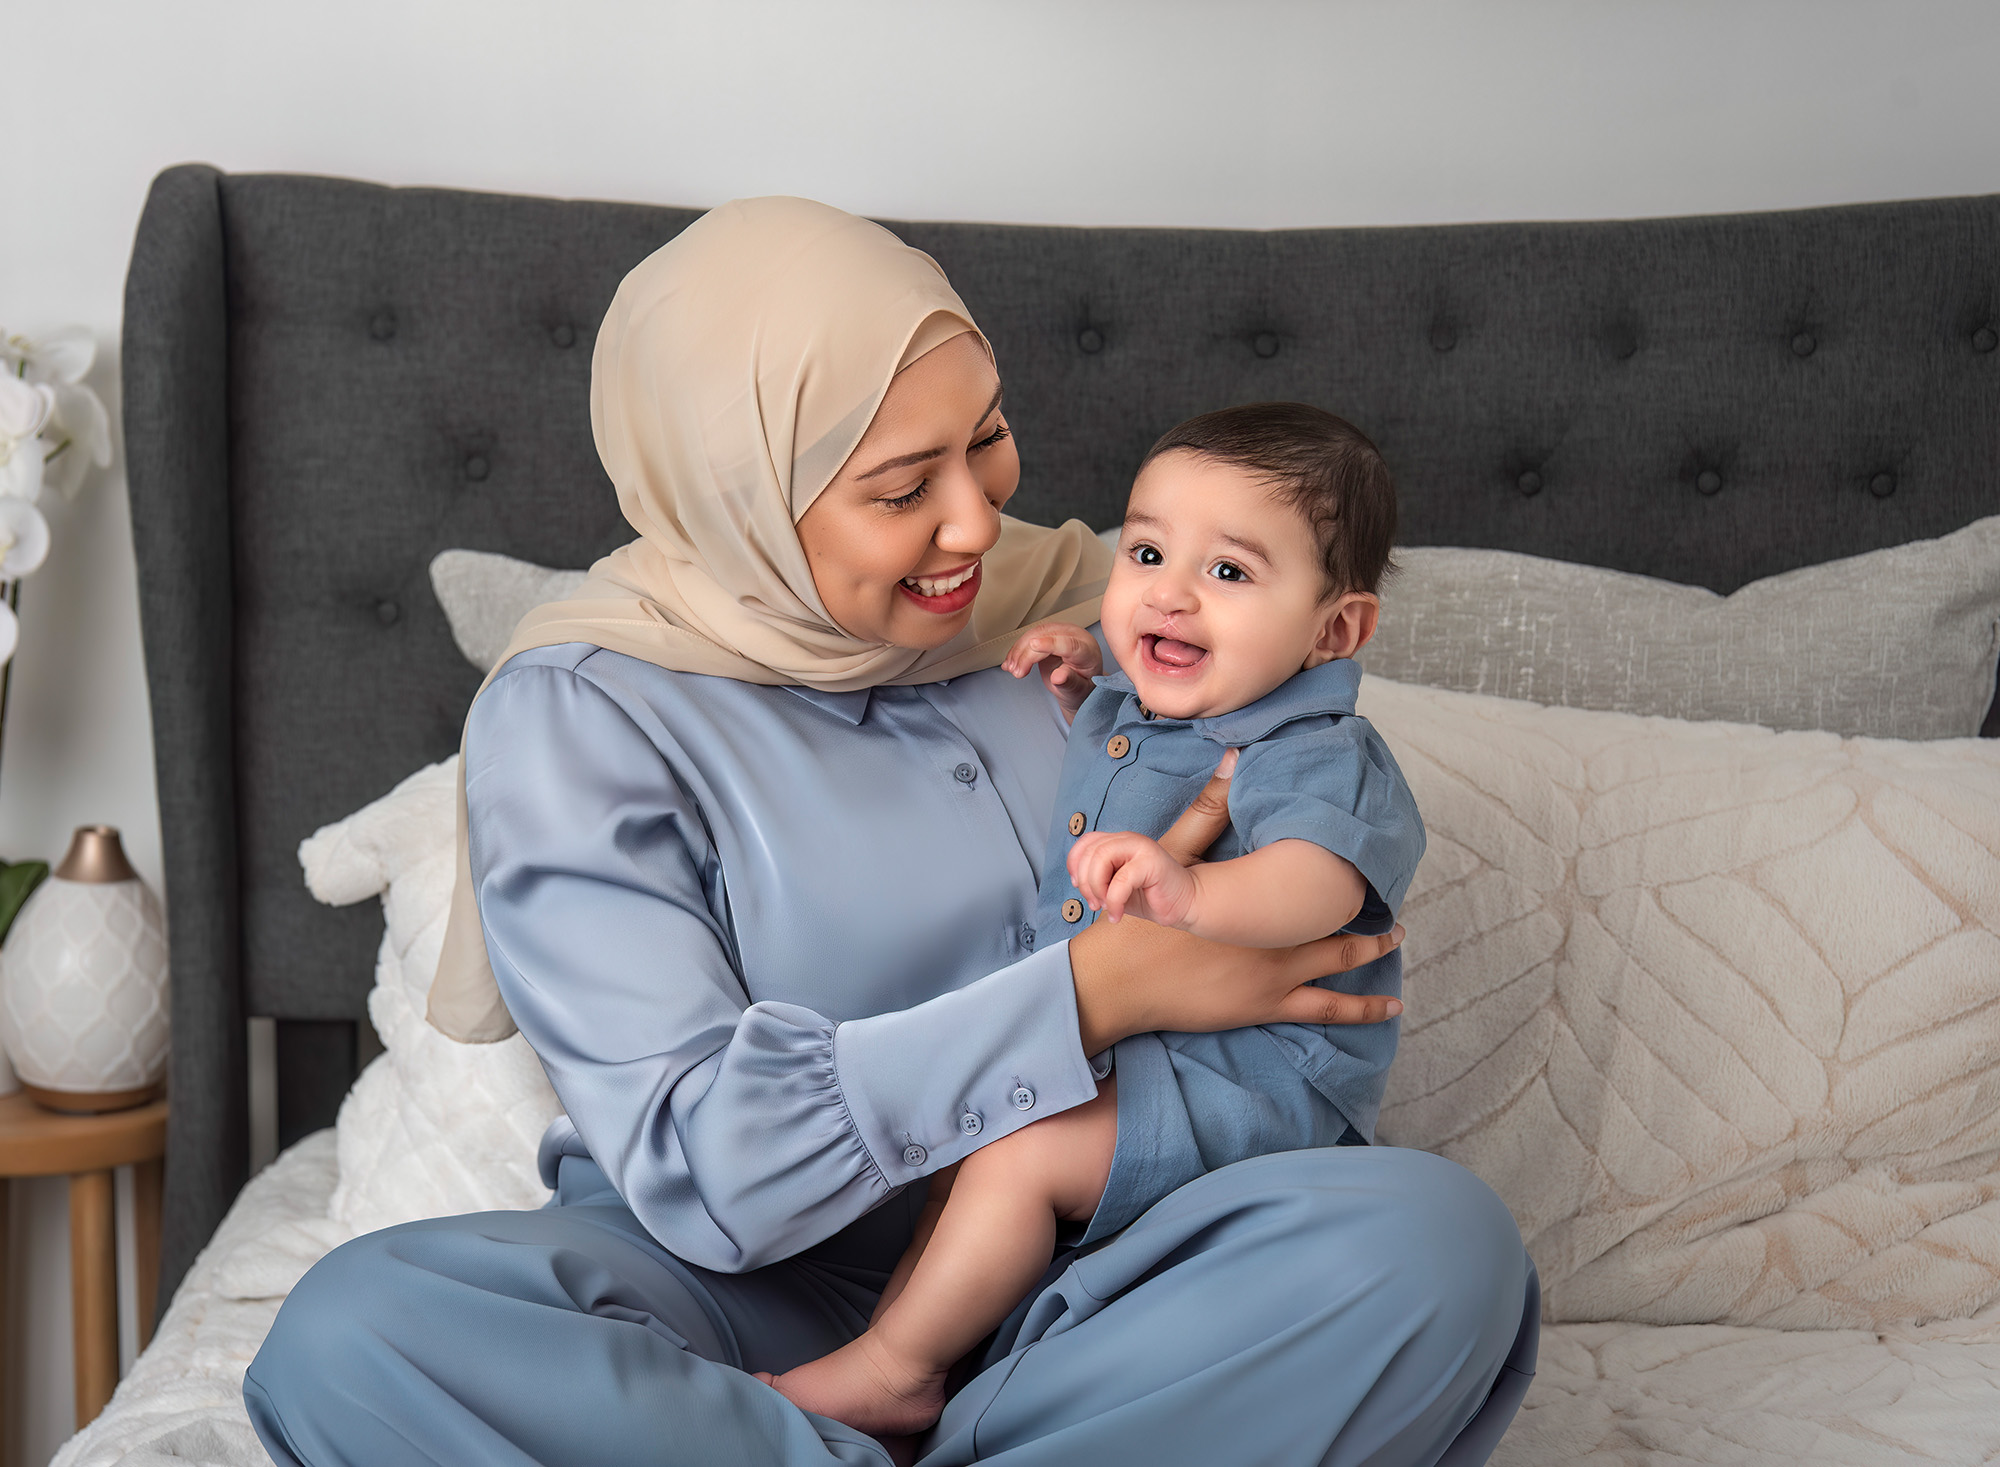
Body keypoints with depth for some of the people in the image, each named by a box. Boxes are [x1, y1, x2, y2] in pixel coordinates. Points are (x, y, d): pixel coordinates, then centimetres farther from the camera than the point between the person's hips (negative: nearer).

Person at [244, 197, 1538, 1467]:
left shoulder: (1058, 595, 6)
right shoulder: (576, 716, -8)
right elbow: (694, 1159, -17)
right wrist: (1096, 990, -21)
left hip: (1059, 1280, 3)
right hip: (758, 1294, -3)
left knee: (1441, 1236, -26)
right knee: (357, 1332, -31)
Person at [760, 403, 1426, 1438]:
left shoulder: (1318, 756, -20)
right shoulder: (1128, 711, 7)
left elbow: (1321, 880, -42)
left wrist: (1194, 893, -63)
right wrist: (1079, 692, 11)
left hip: (1246, 1085, -10)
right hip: (1101, 1048, 10)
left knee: (1022, 1151, -21)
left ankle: (889, 1371, -3)